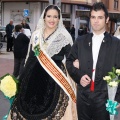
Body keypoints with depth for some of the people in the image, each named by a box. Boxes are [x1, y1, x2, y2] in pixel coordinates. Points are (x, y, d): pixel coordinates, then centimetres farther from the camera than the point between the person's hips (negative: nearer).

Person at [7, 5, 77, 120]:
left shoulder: (64, 37, -2)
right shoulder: (36, 34, 9)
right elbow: (30, 58, 13)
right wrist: (22, 77, 13)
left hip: (54, 80, -4)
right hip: (34, 78, 4)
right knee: (30, 110, 6)